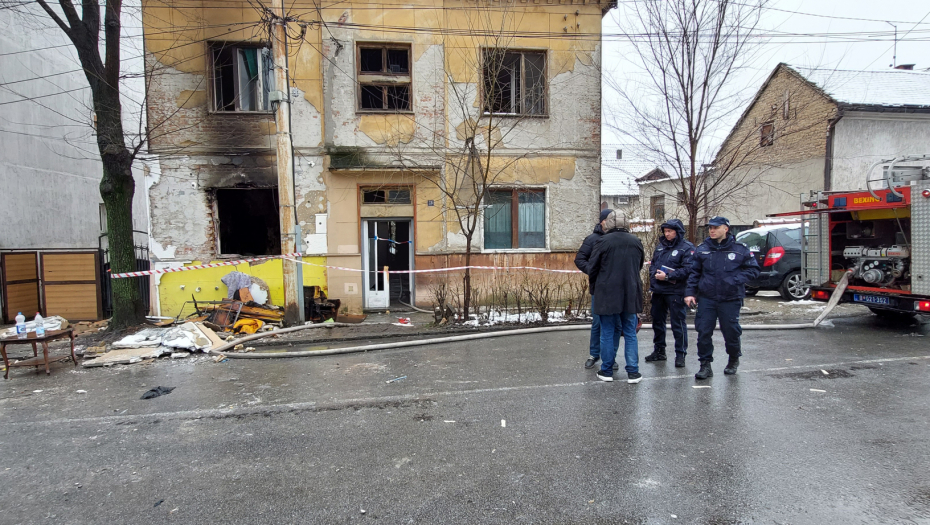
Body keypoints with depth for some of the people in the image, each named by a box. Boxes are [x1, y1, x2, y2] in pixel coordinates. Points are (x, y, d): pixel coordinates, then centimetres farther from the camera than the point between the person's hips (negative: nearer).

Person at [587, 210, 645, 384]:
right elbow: (639, 267, 17)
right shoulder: (636, 242, 4)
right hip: (630, 295, 3)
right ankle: (633, 372, 13)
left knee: (608, 333, 6)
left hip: (606, 294, -3)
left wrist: (595, 287, 12)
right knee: (630, 333, 11)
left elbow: (592, 268, -5)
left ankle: (607, 371, 14)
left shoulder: (603, 241, -10)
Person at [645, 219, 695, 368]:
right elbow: (653, 264, 20)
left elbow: (688, 269, -17)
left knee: (678, 324, -1)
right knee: (657, 321, 15)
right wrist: (654, 274, 0)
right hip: (658, 291, 7)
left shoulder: (687, 248, -7)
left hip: (675, 292, -7)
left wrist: (668, 276, -20)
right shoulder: (660, 246, 14)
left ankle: (680, 355, 11)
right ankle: (659, 351, 29)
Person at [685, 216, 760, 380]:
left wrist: (736, 280, -13)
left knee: (731, 332, 9)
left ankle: (733, 360, 36)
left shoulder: (740, 249, 0)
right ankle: (705, 365, 11)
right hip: (706, 299, 1)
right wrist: (690, 292, -2)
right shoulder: (702, 249, 5)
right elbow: (694, 273, 7)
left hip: (730, 299, -1)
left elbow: (753, 270, 3)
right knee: (703, 332, -2)